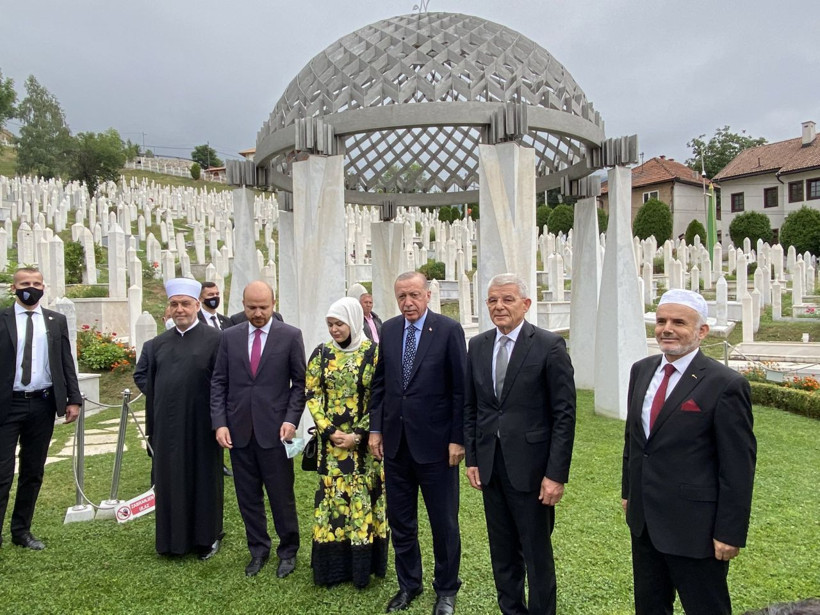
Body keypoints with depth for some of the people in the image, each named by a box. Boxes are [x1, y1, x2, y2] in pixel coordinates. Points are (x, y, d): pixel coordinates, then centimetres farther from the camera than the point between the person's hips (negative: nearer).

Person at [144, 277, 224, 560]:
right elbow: (151, 387, 11)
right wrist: (151, 428, 9)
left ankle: (207, 537, 24)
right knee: (170, 481, 11)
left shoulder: (214, 340, -6)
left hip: (200, 426, -4)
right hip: (167, 426, 4)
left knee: (203, 479, 8)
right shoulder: (159, 343, 9)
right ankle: (174, 538, 27)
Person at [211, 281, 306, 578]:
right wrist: (219, 423, -3)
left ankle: (288, 551, 26)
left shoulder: (290, 336, -2)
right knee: (248, 497, 13)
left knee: (282, 497, 6)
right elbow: (219, 383, 6)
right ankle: (258, 550, 31)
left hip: (274, 430, -3)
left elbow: (300, 382, 0)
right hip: (238, 431, 3)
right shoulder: (229, 336, 5)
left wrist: (291, 420, -10)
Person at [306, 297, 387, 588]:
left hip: (364, 441, -2)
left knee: (364, 497, 5)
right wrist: (329, 431, -8)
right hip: (331, 441, 2)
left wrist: (358, 435, -13)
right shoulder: (321, 353, 2)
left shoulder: (373, 353, -6)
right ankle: (335, 565, 22)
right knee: (333, 496, 7)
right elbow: (312, 395, 2)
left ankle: (363, 563, 21)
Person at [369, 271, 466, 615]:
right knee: (400, 521, 16)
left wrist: (457, 439, -11)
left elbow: (461, 388, -9)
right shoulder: (388, 330, 4)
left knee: (444, 522, 10)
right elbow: (379, 383, 10)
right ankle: (408, 584, 36)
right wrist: (376, 428, 6)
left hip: (435, 442, -4)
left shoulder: (449, 330, -9)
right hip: (395, 442, 5)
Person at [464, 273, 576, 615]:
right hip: (489, 465, 5)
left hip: (530, 466, -4)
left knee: (537, 552, 10)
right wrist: (471, 458, 6)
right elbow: (470, 407, 10)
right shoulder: (477, 346, 5)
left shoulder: (550, 346, -11)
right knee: (502, 551, 18)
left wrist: (556, 474, -13)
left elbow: (564, 414, -11)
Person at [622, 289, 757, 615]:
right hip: (643, 518, 7)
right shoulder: (641, 371, 4)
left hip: (694, 526, -6)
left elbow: (738, 466, -15)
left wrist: (730, 532, -13)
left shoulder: (726, 385, -17)